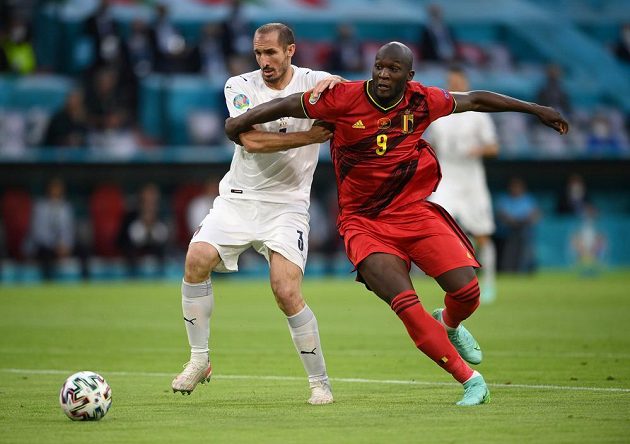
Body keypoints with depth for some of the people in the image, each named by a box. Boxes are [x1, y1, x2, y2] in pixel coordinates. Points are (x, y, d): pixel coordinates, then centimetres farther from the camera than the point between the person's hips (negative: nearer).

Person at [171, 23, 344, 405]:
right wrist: (310, 136, -21)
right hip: (238, 199, 2)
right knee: (197, 259, -20)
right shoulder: (240, 87, -2)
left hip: (287, 206, -2)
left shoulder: (315, 83, -3)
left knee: (287, 291, -16)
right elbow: (251, 140, -15)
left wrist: (334, 86, -29)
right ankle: (199, 359, -4)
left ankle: (320, 382, 1)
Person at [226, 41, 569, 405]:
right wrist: (242, 122, -4)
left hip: (413, 211, 3)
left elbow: (474, 100, 11)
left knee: (467, 290, -10)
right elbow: (288, 106, -4)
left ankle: (449, 325, 30)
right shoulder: (345, 98, -12)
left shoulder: (421, 100, -3)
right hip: (364, 222, -3)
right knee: (406, 305, -21)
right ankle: (471, 380, -10)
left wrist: (536, 109, 20)